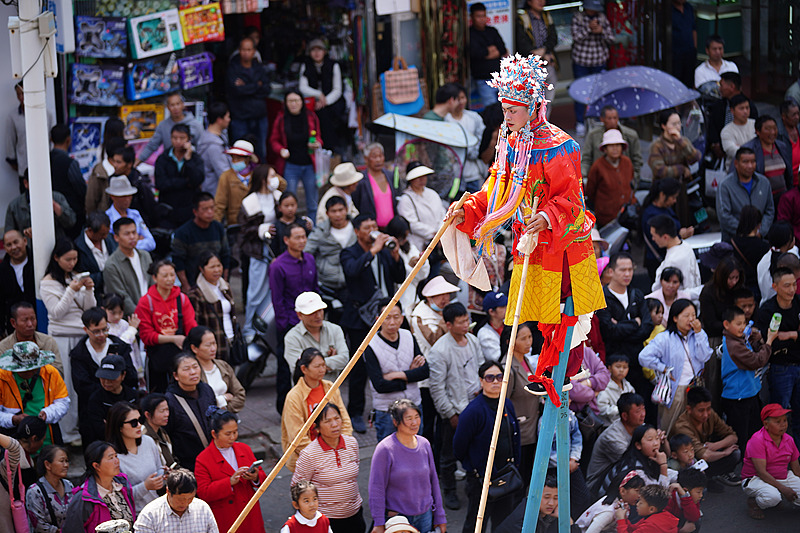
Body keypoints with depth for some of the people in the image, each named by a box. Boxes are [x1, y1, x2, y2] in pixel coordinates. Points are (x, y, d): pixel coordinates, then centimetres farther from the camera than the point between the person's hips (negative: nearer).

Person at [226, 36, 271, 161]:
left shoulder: (259, 67, 9)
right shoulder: (233, 68, -5)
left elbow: (267, 90, -1)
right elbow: (237, 90, -18)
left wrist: (246, 87, -12)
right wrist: (257, 85, -6)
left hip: (260, 117, 4)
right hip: (240, 119, -4)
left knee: (261, 154, 11)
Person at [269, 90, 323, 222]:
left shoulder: (311, 117, 0)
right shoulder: (281, 119, -3)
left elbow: (318, 137, 12)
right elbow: (273, 141, 7)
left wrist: (317, 144, -10)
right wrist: (281, 150, -12)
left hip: (309, 165, 1)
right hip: (290, 165, -1)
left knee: (313, 205, 8)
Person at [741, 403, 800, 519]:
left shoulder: (788, 440, 4)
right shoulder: (757, 440, -19)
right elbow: (761, 472, -25)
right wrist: (783, 489, -31)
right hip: (756, 479, -7)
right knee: (772, 497, -39)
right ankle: (754, 502, -5)